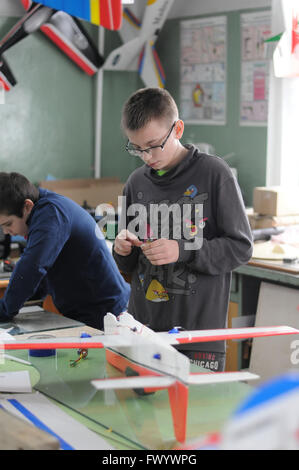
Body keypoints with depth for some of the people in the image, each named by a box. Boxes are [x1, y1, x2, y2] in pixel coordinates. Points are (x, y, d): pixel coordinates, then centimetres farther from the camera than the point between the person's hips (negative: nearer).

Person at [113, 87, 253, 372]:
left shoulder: (213, 173, -6)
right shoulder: (137, 182, 9)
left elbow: (240, 247, -7)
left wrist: (183, 251, -18)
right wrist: (123, 250, -5)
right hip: (143, 326, 4)